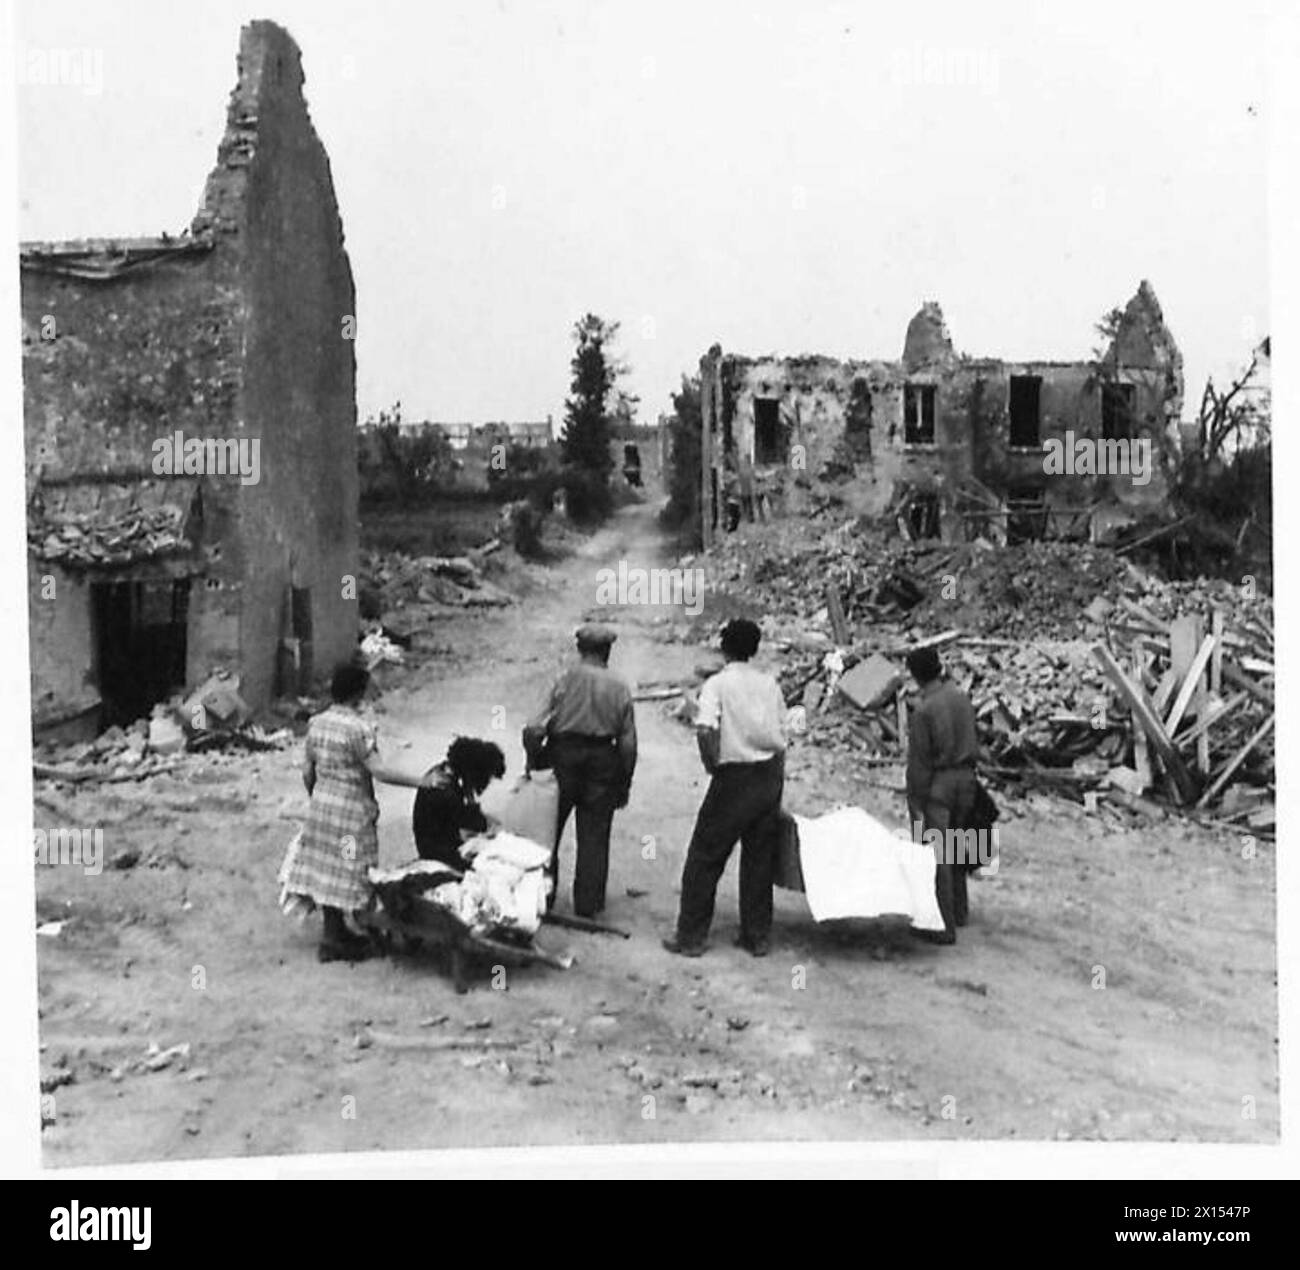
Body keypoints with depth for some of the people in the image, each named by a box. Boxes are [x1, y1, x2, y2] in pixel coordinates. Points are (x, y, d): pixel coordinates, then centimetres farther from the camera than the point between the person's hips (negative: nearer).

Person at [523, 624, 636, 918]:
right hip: (603, 763, 1)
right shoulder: (620, 688, 0)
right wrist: (624, 784, 10)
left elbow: (534, 729, -11)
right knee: (594, 836, 10)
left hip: (564, 757, -1)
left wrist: (534, 762, 2)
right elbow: (629, 743, 0)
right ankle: (588, 905, 14)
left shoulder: (566, 680, -5)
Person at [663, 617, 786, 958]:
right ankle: (757, 937, 18)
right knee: (759, 859, 13)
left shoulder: (717, 684, -8)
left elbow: (705, 731, -23)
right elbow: (782, 738, 11)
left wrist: (712, 766, -8)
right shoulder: (769, 684, 8)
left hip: (734, 778, -5)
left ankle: (691, 937, 9)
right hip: (770, 775, 5)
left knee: (704, 859, 5)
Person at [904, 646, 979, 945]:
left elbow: (919, 763, -16)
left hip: (936, 785, -7)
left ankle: (943, 926, 5)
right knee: (954, 847, 21)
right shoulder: (962, 697, 0)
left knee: (935, 856, 1)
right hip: (965, 778, 7)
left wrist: (916, 805, -10)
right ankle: (958, 911, 33)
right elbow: (971, 742, 10)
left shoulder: (924, 711, -20)